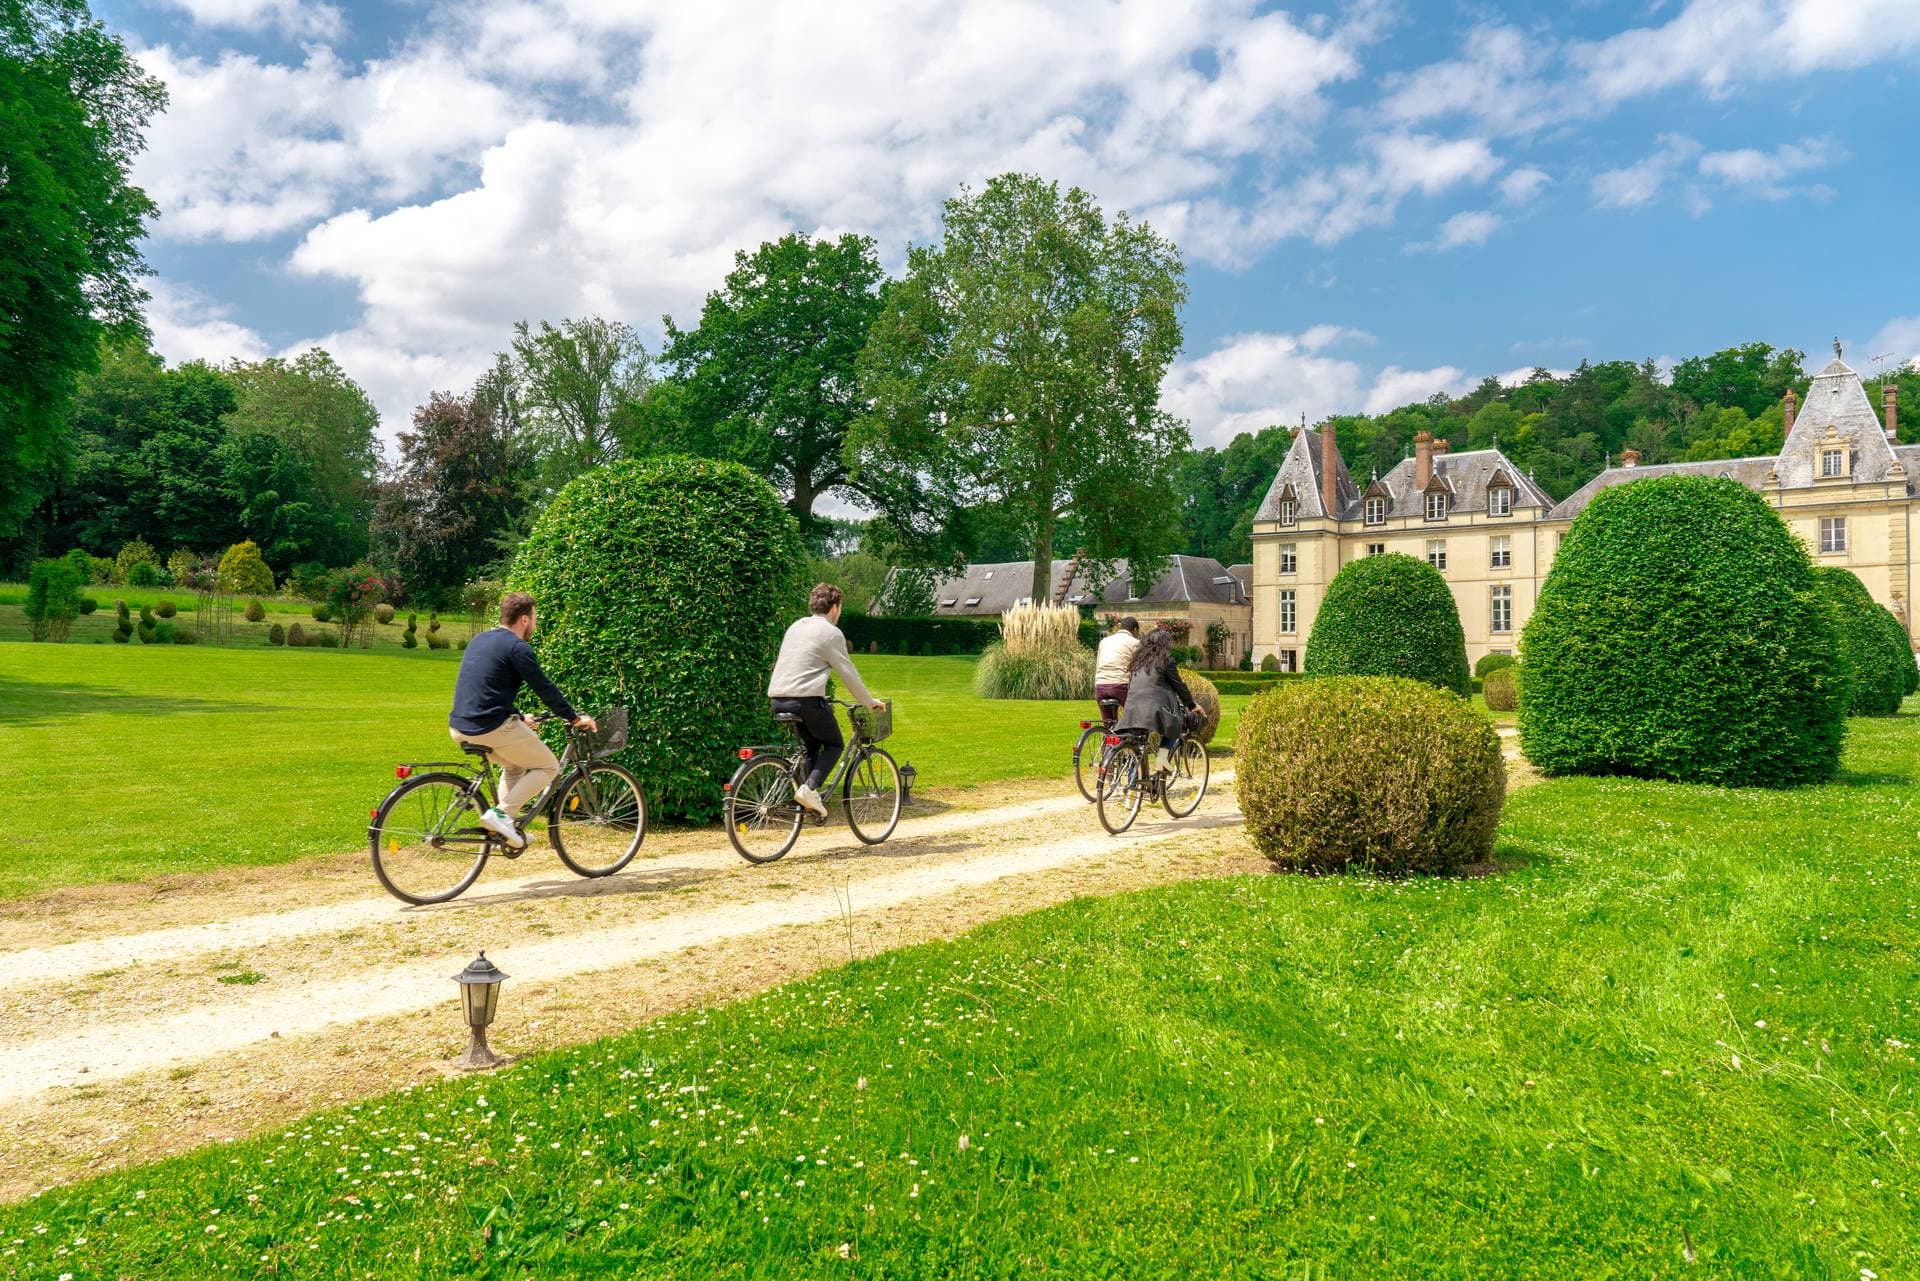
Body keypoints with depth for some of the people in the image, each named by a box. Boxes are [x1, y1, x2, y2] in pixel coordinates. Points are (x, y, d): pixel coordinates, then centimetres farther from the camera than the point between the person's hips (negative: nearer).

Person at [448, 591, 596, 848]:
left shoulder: (478, 640, 18)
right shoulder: (518, 648, -8)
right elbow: (545, 689, -7)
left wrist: (519, 718, 37)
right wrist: (575, 718, 6)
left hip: (459, 727, 9)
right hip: (492, 727, -9)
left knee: (515, 765, 29)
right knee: (548, 766, 6)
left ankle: (506, 827, 19)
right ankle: (500, 813, -9)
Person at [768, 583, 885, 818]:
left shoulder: (796, 626, 19)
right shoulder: (831, 633, -4)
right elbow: (848, 673, -2)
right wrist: (870, 702, 11)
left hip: (778, 698, 7)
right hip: (806, 699, -7)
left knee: (811, 745, 23)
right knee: (834, 745, 10)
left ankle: (812, 798, 12)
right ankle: (809, 788, -11)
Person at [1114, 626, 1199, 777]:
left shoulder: (1139, 659, 21)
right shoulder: (1166, 660, 3)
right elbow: (1179, 685, 6)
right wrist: (1192, 705, 18)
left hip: (1132, 708, 6)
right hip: (1154, 707, -6)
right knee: (1175, 725, 14)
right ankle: (1162, 756, -5)